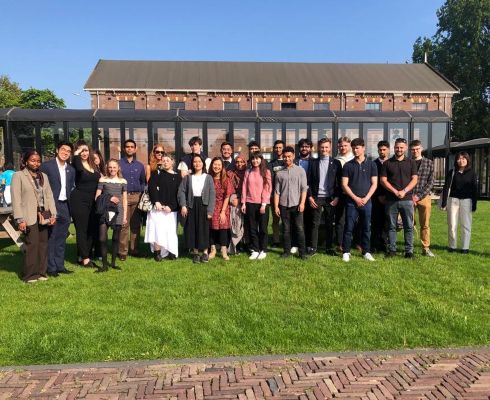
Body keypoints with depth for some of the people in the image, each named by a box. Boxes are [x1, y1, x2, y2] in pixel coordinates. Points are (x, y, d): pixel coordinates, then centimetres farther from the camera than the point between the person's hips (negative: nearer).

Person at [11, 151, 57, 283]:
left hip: (44, 216, 5)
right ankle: (30, 275, 3)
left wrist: (53, 214, 4)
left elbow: (49, 196, 14)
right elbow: (16, 199, -6)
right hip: (29, 216, -5)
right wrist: (20, 219, -13)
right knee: (32, 244, -7)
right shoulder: (18, 176, 0)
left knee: (43, 244, 6)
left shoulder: (44, 176, 16)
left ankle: (41, 272, 14)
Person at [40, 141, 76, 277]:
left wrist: (70, 205, 10)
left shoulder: (71, 170, 13)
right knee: (51, 239, -1)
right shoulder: (46, 166, -5)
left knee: (61, 239, 12)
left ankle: (60, 265, 20)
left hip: (65, 207, 6)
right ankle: (51, 268, 7)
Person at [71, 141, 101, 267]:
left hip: (92, 201, 7)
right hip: (79, 201, -7)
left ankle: (82, 256, 21)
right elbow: (78, 168, -32)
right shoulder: (77, 164, -7)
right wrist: (76, 154, -22)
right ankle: (85, 259, 4)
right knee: (82, 230, -1)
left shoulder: (93, 165, 11)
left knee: (92, 230, 10)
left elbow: (98, 180, 20)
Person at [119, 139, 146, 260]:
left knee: (136, 224, 6)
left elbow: (143, 181, 19)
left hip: (137, 197, 4)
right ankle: (123, 251, -1)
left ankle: (134, 249, 15)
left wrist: (142, 193, 9)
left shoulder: (140, 165, 14)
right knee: (124, 225, -6)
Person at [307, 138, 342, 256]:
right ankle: (313, 247, 9)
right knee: (315, 224, 2)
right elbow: (308, 181, 5)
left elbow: (340, 182, 4)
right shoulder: (313, 163, 6)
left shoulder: (336, 163, 5)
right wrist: (310, 196, -3)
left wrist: (337, 197, -5)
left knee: (329, 224, 6)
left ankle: (329, 247, 15)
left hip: (330, 198, 0)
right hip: (316, 197, 0)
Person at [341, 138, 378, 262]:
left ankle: (366, 252, 17)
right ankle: (346, 252, 7)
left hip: (366, 201, 1)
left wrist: (365, 198, -8)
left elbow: (374, 184, 4)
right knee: (349, 228, 0)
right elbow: (344, 185, 0)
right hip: (351, 202, -1)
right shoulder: (348, 165, 4)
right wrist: (356, 198, -8)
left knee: (366, 228, 7)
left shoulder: (371, 164, 6)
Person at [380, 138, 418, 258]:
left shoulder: (411, 162, 9)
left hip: (407, 199, 0)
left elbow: (414, 179, 3)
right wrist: (395, 191, -10)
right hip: (391, 200, 0)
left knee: (409, 226, 2)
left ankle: (409, 251, 8)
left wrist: (404, 191, -12)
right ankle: (391, 250, 11)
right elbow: (383, 180, 1)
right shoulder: (387, 163, 7)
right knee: (392, 226, 4)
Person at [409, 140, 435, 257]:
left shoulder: (429, 163, 8)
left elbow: (430, 182, 2)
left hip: (424, 197, 1)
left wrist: (419, 196, -8)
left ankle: (426, 248, 12)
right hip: (409, 197, -1)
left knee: (425, 225, 4)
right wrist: (411, 196, -9)